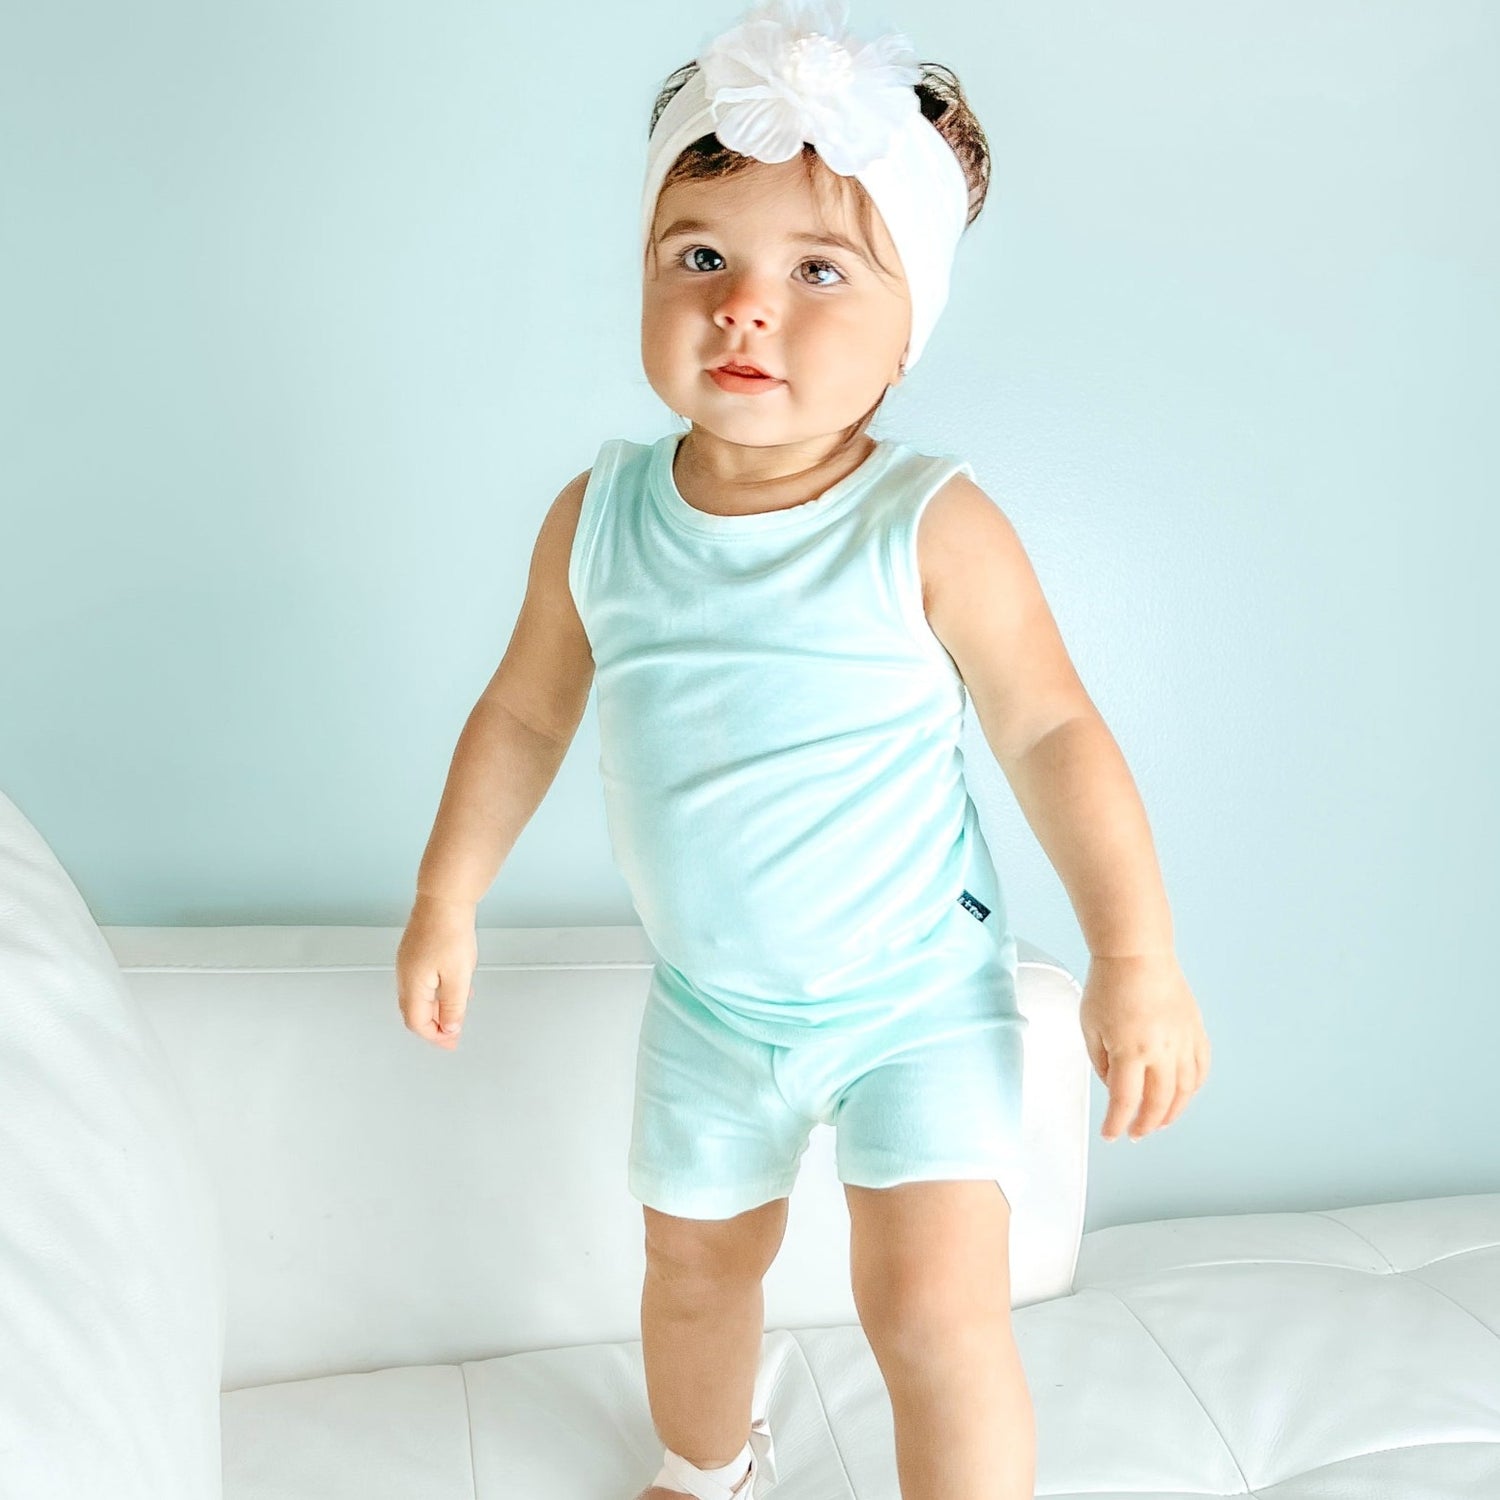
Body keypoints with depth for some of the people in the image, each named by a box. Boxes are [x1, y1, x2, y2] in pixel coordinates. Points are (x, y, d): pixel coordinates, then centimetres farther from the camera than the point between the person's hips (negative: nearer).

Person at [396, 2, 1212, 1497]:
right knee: (697, 1263, 23)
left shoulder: (932, 529, -21)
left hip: (917, 990, -4)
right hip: (706, 1002, 4)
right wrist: (447, 899, 5)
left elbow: (1050, 728, -13)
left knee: (935, 1307, -12)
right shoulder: (599, 517, -11)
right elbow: (523, 715, 3)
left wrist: (1135, 954, -17)